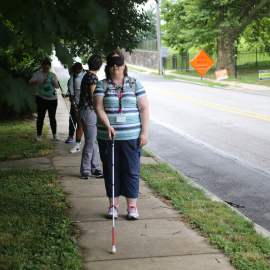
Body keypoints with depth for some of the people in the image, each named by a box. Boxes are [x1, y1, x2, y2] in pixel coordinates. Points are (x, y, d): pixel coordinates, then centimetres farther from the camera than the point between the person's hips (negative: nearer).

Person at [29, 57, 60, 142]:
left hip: (53, 99, 3)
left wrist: (54, 83, -11)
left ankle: (54, 135, 12)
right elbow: (30, 83, -7)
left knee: (52, 117, 6)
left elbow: (57, 86, 12)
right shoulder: (38, 74, 0)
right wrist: (36, 82, -28)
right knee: (40, 116, -2)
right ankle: (39, 135, 3)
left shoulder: (53, 75, 11)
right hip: (42, 98, -3)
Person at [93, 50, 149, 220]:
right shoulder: (102, 86, 5)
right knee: (111, 172, 6)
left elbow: (144, 109, 4)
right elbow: (99, 108, -5)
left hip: (131, 137, 0)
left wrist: (144, 132, -4)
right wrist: (107, 125, -21)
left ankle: (132, 207, 10)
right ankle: (113, 205, 17)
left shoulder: (135, 84, 6)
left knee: (131, 171, 1)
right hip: (107, 137, 1)